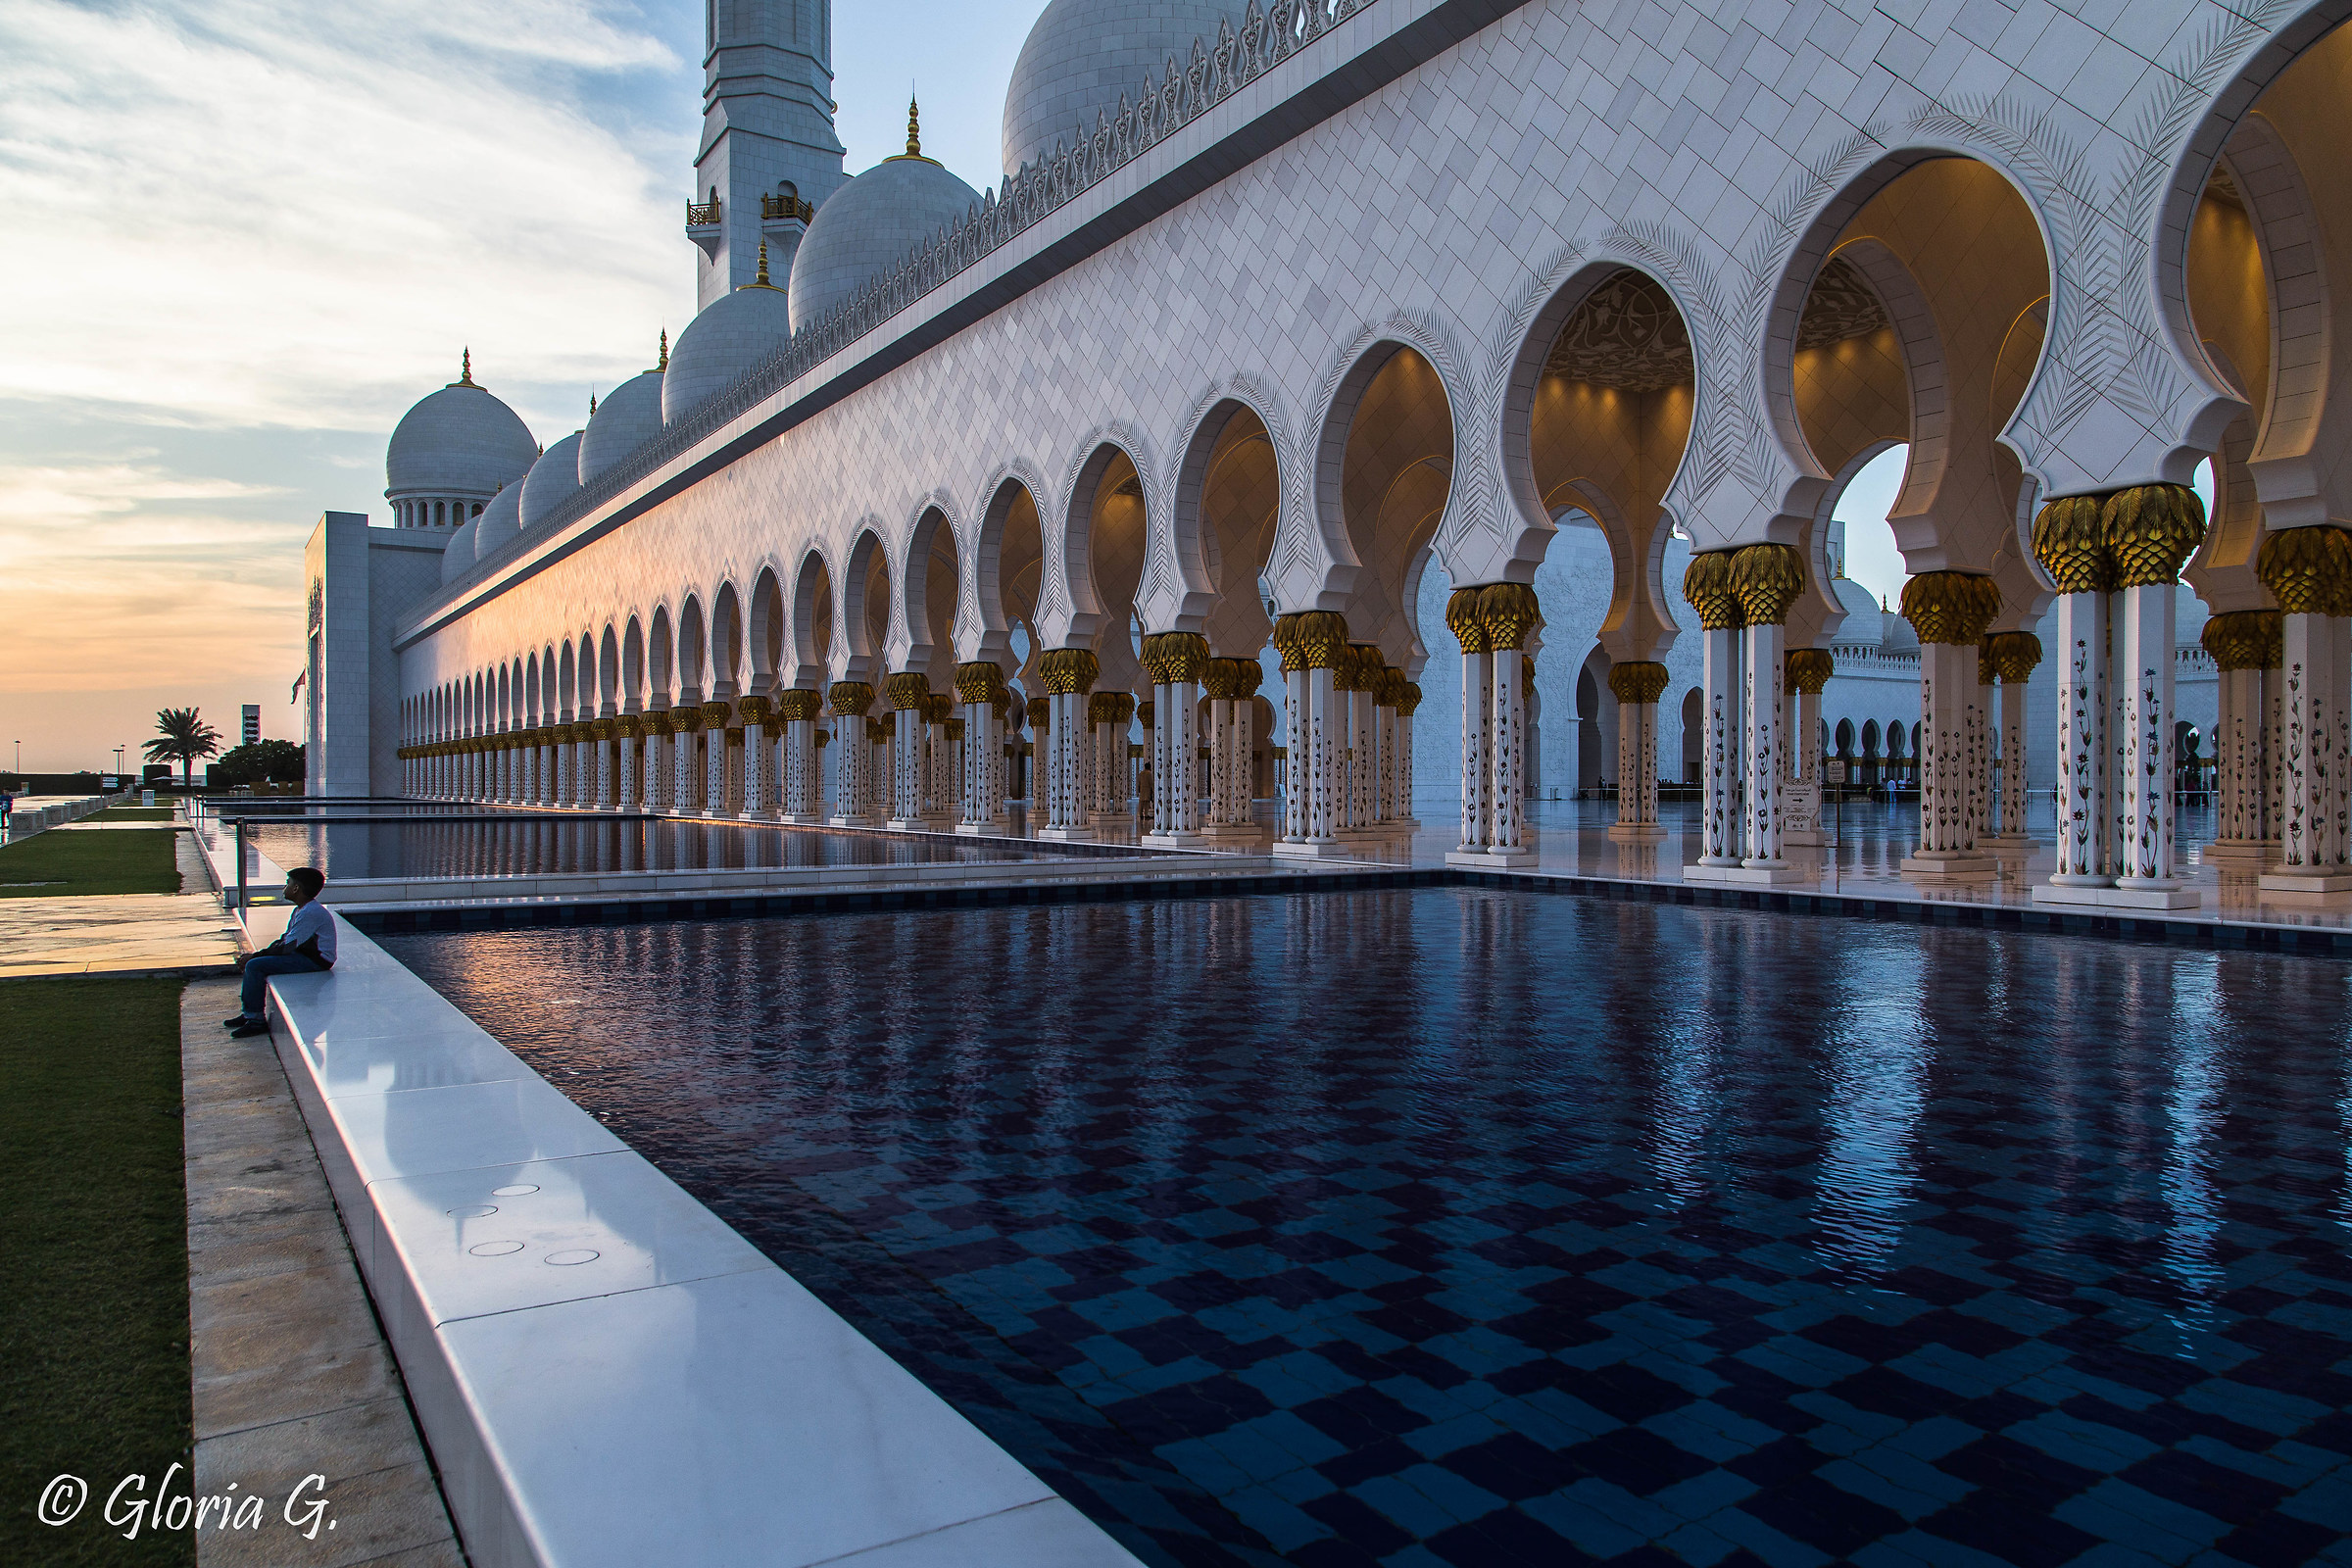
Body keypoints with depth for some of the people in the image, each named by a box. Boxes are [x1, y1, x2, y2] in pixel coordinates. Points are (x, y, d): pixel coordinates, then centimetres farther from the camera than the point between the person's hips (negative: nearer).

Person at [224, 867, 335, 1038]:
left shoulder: (311, 913, -21)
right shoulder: (301, 909, 13)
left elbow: (287, 947, -21)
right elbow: (285, 940, 16)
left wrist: (259, 954, -10)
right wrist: (256, 955, 4)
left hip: (315, 961, -11)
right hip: (304, 955, 11)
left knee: (255, 966, -16)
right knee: (252, 963, 13)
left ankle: (257, 1021, -8)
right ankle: (249, 1014, 16)